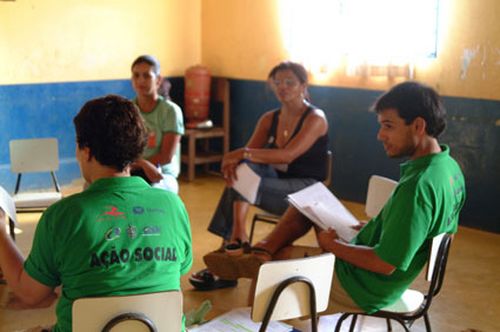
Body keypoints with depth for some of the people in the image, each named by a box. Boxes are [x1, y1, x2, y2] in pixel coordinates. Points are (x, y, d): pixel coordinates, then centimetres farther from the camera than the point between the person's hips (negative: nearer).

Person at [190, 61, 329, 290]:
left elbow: (288, 155, -25)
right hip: (278, 181, 6)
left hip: (306, 189, -6)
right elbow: (248, 152, 0)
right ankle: (237, 237, -26)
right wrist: (233, 160, -25)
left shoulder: (315, 118, -11)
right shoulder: (269, 119, 9)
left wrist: (243, 154, -31)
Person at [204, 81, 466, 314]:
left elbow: (385, 264, -30)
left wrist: (332, 245, -15)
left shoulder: (417, 186, -32)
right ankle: (259, 253, 5)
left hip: (362, 288, -9)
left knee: (267, 266, 4)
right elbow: (444, 230, 14)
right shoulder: (450, 168, -2)